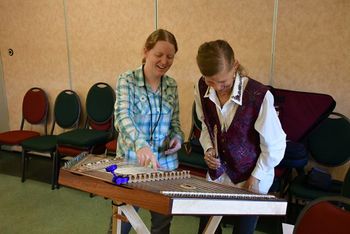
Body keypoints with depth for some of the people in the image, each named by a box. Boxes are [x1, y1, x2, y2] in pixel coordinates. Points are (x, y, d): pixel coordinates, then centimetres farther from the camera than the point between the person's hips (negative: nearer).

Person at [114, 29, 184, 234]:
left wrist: (178, 137, -10)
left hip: (166, 162, 4)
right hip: (131, 160, -3)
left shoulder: (172, 85, 3)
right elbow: (122, 116, -25)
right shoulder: (127, 80, -10)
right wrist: (140, 145, -43)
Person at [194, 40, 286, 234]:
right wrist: (209, 148, -9)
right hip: (217, 173, 4)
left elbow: (274, 146, -13)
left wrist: (255, 178, -9)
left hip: (250, 178, -4)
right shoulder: (202, 89, -11)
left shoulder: (258, 95, -25)